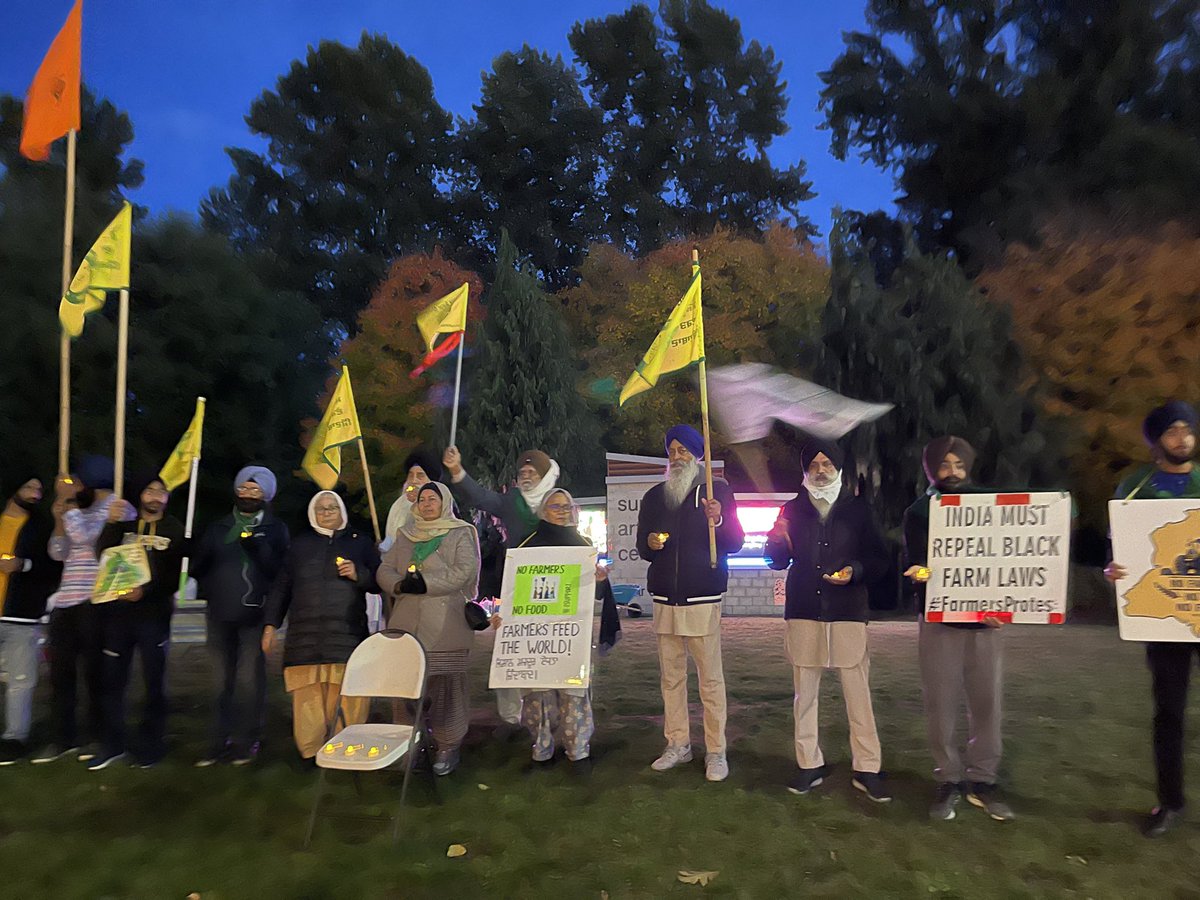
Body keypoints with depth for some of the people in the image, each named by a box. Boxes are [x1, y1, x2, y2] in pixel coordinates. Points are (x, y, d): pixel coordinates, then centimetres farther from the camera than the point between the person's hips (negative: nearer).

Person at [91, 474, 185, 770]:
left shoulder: (175, 530, 5)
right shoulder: (123, 525, 10)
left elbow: (176, 575, -2)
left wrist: (147, 590, -16)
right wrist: (110, 524, -16)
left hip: (154, 615, -2)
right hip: (116, 612, 2)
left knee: (154, 682, 3)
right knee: (112, 679, 3)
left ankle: (151, 745, 13)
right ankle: (113, 745, 15)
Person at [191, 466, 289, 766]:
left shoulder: (275, 529, 4)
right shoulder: (218, 528, 14)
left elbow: (279, 568, -10)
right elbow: (197, 566, 11)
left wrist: (256, 547, -21)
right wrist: (211, 589, -7)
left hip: (255, 616, -4)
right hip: (219, 616, 4)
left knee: (249, 679, -4)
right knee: (223, 681, 9)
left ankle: (247, 740, 5)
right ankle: (222, 740, 17)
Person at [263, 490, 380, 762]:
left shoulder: (361, 542, 14)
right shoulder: (300, 545, 19)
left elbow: (379, 582, 14)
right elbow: (281, 588, 20)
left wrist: (359, 574, -5)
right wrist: (270, 625, 12)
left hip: (348, 635, -1)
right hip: (305, 637, 2)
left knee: (354, 697, -9)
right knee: (308, 701, -2)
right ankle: (310, 753, 9)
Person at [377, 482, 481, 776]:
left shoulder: (462, 534, 4)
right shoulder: (405, 536, 19)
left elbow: (465, 571, -10)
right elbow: (385, 570, 11)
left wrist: (426, 584, -16)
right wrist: (400, 585, -10)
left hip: (445, 627, -4)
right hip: (405, 624, 4)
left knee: (445, 686, -3)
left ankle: (447, 746, 8)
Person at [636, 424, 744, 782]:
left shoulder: (717, 490, 3)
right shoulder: (654, 496, 14)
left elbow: (736, 543, -2)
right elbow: (642, 547, 19)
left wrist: (718, 521, -21)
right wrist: (650, 543, -4)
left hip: (702, 599, -4)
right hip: (664, 599, 4)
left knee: (710, 678, -3)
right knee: (671, 677, 8)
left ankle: (716, 752, 6)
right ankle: (678, 744, 18)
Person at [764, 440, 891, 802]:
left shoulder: (857, 509, 7)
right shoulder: (792, 509, 10)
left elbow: (879, 559, 6)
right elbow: (777, 561, 10)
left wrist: (855, 571, -14)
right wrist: (777, 541, -12)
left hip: (848, 612, -1)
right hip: (803, 612, 2)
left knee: (858, 694, -2)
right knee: (804, 693, 6)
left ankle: (867, 769, 9)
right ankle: (809, 765, 17)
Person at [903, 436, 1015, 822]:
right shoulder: (917, 513, 5)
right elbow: (913, 568, -1)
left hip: (985, 619, 2)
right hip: (939, 619, -2)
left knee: (987, 700, 3)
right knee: (941, 703, 0)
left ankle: (983, 780, 16)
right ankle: (948, 780, 12)